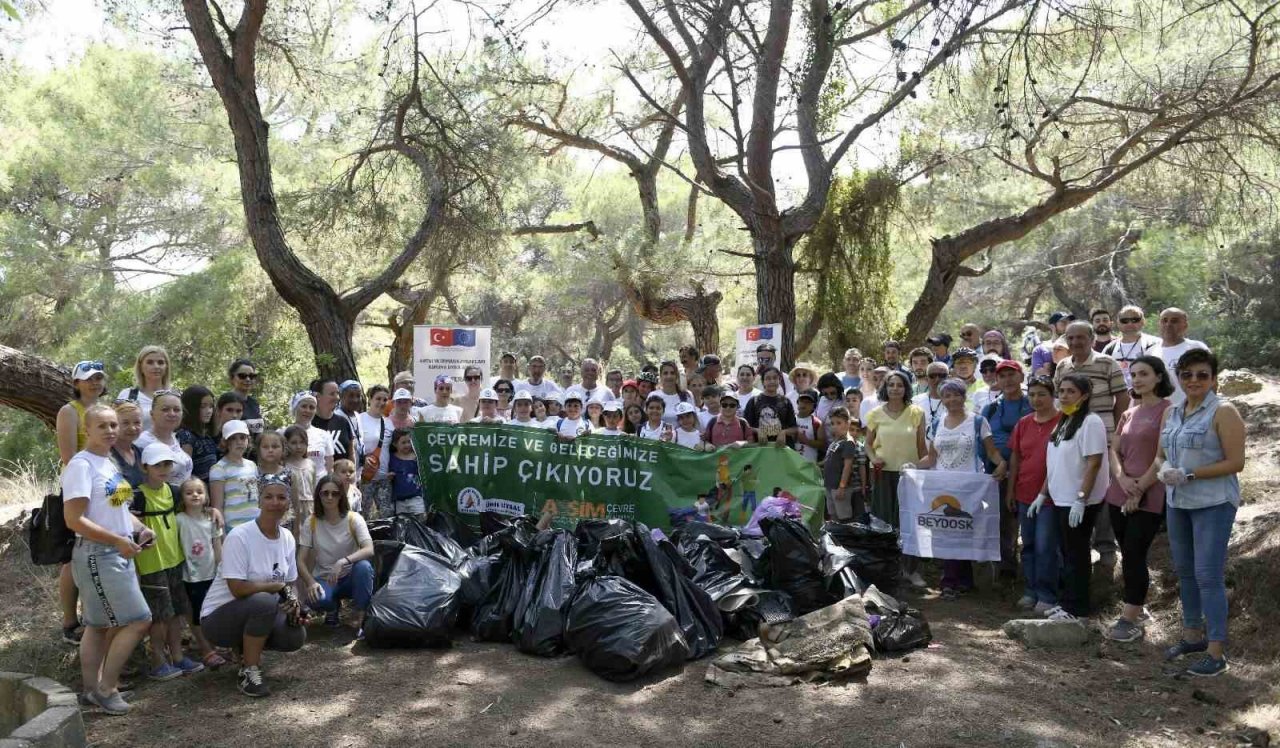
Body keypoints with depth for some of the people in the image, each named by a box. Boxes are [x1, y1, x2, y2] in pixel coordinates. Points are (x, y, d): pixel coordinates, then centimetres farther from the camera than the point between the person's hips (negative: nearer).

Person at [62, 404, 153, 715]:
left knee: (101, 625, 14)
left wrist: (140, 528, 6)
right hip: (97, 556, -9)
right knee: (139, 620, -9)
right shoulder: (81, 465, -14)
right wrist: (118, 540, -22)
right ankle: (106, 688, 4)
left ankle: (93, 688, 23)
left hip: (118, 555, 9)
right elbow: (74, 520, -20)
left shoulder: (110, 464, 13)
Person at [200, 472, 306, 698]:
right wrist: (279, 587, -18)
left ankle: (246, 649, 12)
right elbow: (238, 588, -26)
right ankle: (249, 671, -16)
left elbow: (289, 584, 7)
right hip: (217, 617, -6)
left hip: (257, 612, 6)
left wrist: (293, 604, -14)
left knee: (296, 636, -18)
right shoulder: (239, 537, -20)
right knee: (265, 601, -35)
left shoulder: (288, 539, 1)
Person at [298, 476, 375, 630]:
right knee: (315, 599, -34)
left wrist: (342, 562, -39)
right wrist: (311, 582, -26)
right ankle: (333, 607, 5)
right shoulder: (311, 522, -4)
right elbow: (301, 561, -6)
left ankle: (364, 619, -17)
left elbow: (369, 550, -24)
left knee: (363, 566, -35)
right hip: (324, 579, 1)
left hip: (350, 578, -1)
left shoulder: (354, 519, -9)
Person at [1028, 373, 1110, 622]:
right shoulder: (1063, 423, 13)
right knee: (1067, 553, 14)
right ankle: (1067, 603, 22)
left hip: (1079, 502, -8)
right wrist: (1043, 494, 16)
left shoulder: (1090, 422, -14)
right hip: (1060, 499, 8)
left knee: (1077, 555, 0)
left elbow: (1093, 464, -19)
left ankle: (1076, 609, 9)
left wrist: (1081, 500, -23)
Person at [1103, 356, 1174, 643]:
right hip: (1119, 495, 7)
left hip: (1148, 498, -7)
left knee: (1134, 557, -6)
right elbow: (1114, 450, 11)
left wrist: (1140, 489, -12)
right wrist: (1122, 477, -8)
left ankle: (1130, 620, 0)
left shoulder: (1167, 411, -8)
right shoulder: (1128, 414, 14)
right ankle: (1135, 613, 19)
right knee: (1128, 557, 10)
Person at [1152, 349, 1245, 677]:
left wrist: (1189, 474, -19)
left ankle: (1216, 652, 0)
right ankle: (1192, 635, 30)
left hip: (1213, 503, -7)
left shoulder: (1223, 412, -9)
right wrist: (1163, 469, -7)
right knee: (1184, 572, 15)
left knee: (1208, 575, -7)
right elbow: (1160, 455, 16)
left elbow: (1235, 462, -14)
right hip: (1178, 502, 7)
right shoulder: (1171, 412, 11)